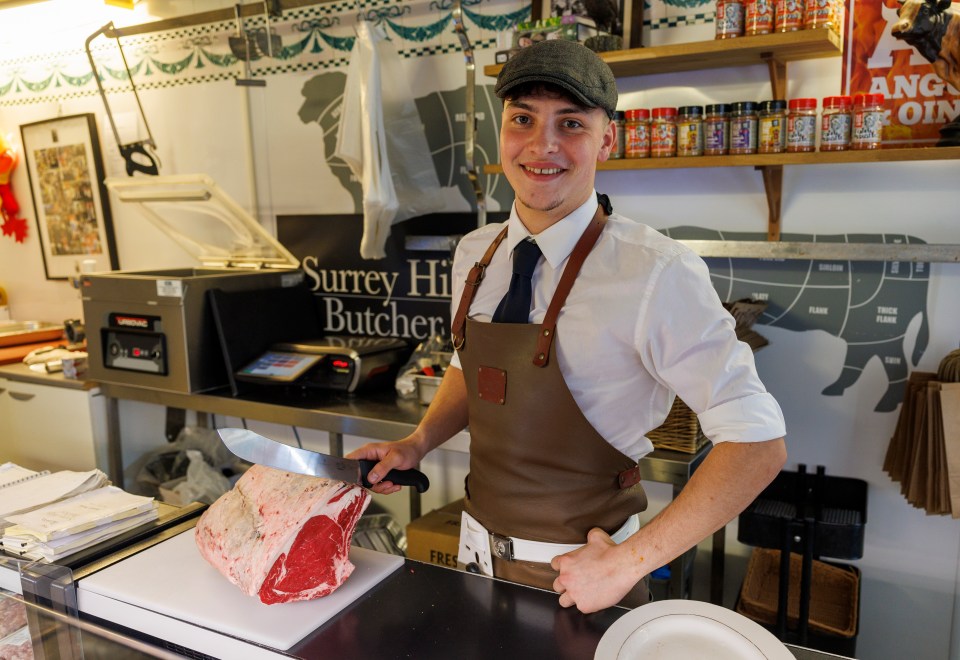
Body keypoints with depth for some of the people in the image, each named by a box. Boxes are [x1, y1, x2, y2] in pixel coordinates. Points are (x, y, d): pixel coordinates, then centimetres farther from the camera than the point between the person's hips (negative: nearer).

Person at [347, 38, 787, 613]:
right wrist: (419, 444, -2)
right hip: (480, 551, 6)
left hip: (578, 574, -5)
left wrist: (628, 562, -21)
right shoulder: (476, 255, -3)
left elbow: (758, 444, -21)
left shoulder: (654, 274, -22)